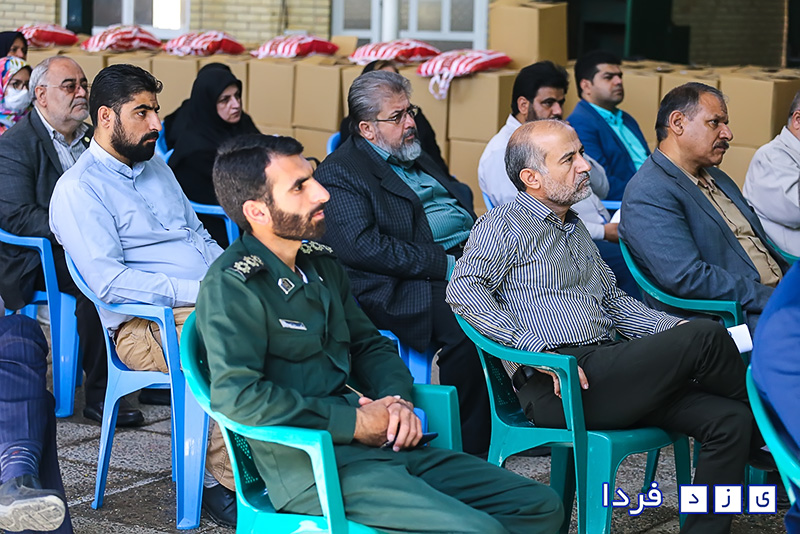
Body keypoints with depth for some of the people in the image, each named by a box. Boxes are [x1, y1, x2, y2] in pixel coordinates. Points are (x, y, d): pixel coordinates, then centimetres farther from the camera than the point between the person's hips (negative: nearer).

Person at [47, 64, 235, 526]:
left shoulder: (157, 167, 23)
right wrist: (197, 291, -20)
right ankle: (218, 479, -20)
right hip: (149, 323, -7)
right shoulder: (78, 189, -3)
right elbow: (109, 281, -14)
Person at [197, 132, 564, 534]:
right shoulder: (231, 285, -11)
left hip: (380, 442, 9)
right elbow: (236, 395, -23)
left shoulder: (321, 264, 16)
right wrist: (355, 421, -16)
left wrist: (397, 398, 2)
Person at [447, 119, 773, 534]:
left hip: (609, 368, 8)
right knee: (706, 337, -20)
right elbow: (463, 289, -13)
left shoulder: (576, 229, 27)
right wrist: (538, 348, -21)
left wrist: (674, 327, 11)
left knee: (728, 421, -14)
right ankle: (767, 435, 5)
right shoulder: (504, 225, 2)